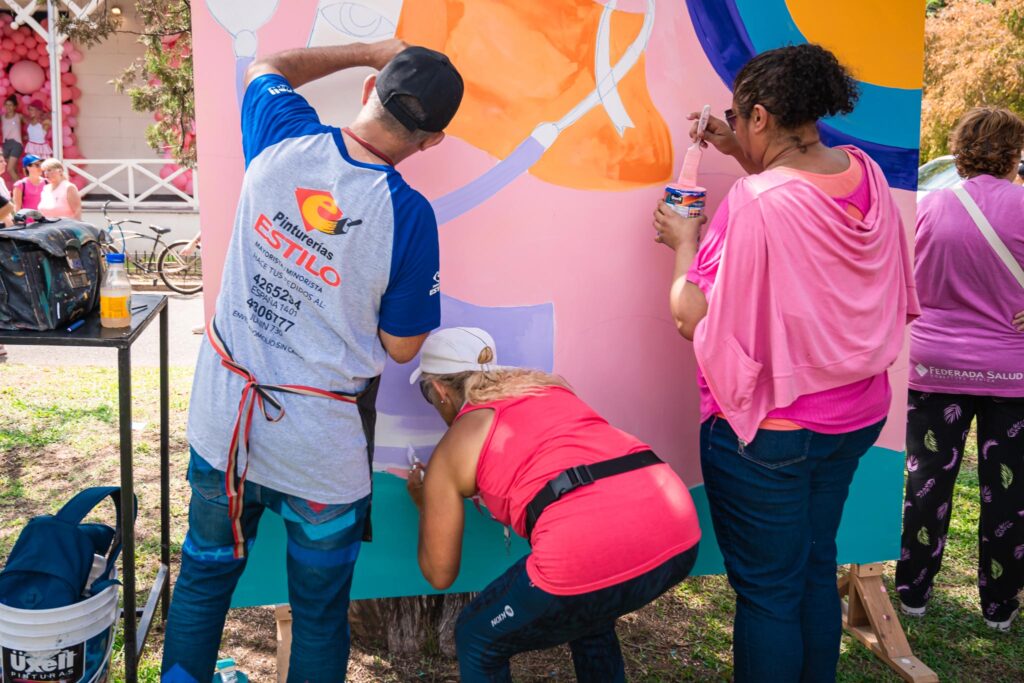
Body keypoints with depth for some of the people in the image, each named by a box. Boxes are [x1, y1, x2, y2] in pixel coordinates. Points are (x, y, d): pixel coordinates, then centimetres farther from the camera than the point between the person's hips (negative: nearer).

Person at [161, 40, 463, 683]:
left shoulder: (284, 140, -10)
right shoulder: (407, 215, -19)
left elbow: (266, 68, 15)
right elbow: (401, 347, -7)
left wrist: (370, 50, 18)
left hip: (223, 419, 4)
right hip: (319, 448, -3)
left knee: (206, 574, 25)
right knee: (320, 611, 18)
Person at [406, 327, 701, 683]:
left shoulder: (448, 453, 13)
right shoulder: (551, 384, 26)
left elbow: (439, 574, 21)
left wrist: (424, 504, 39)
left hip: (589, 558, -6)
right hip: (680, 535, 7)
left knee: (478, 640, 22)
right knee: (589, 618, 37)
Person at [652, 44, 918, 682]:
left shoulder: (754, 204, -27)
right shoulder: (866, 174, -3)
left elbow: (693, 318, -20)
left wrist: (685, 242, -5)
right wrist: (745, 154, 16)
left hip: (769, 431, -8)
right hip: (857, 414, 8)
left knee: (767, 592, 8)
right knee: (816, 568, 23)